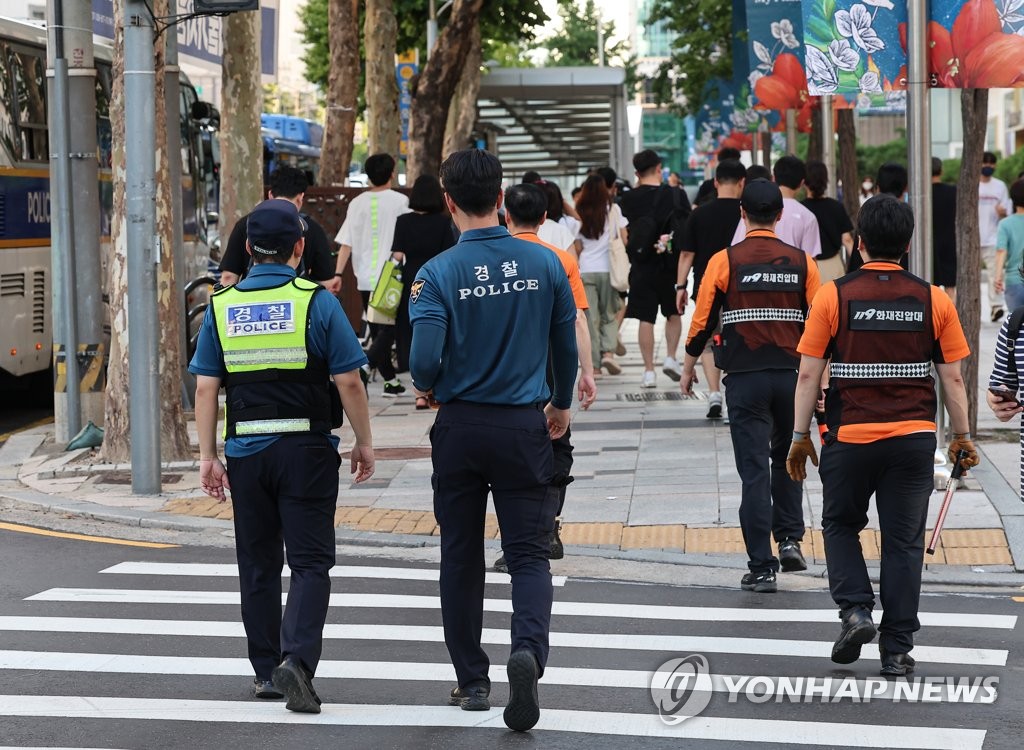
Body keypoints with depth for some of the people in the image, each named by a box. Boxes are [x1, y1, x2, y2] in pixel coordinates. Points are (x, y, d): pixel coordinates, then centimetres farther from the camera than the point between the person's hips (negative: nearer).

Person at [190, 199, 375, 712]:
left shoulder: (222, 306, 3)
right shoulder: (317, 303, -6)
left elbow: (205, 387, 1)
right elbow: (348, 382, -8)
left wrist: (207, 455, 5)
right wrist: (363, 442, 3)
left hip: (247, 450, 3)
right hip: (308, 450, -3)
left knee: (258, 564, 14)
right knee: (310, 562, 0)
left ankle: (266, 671, 20)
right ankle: (297, 657, -18)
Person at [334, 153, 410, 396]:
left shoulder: (357, 203, 3)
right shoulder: (400, 201, -5)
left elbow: (346, 243, -1)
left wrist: (338, 274, -1)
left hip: (366, 277, 4)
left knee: (378, 330, 14)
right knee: (389, 330, -1)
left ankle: (391, 380, 19)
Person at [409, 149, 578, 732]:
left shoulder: (439, 273, -10)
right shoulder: (544, 263, -3)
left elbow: (425, 362, -16)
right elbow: (567, 345, 5)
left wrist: (429, 388, 8)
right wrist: (561, 404, 23)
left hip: (460, 425, -1)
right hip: (524, 427, 1)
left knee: (462, 557, 12)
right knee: (529, 552, 4)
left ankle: (472, 681, 20)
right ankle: (529, 648, -22)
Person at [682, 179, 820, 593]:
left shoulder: (725, 261, -4)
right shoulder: (801, 261, 1)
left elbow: (702, 321, -1)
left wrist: (688, 369, 13)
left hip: (745, 379, -2)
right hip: (792, 376, 2)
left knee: (754, 471, 0)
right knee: (787, 458, 24)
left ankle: (762, 567, -1)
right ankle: (790, 539, 13)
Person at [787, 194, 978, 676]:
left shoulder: (833, 296, -5)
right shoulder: (933, 301, 0)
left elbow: (808, 373, -5)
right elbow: (952, 378, 2)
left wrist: (800, 436, 3)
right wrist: (961, 437, 12)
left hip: (849, 438, -1)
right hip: (914, 438, 1)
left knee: (840, 526, 19)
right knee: (903, 542, 8)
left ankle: (855, 610, 0)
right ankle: (897, 649, 8)